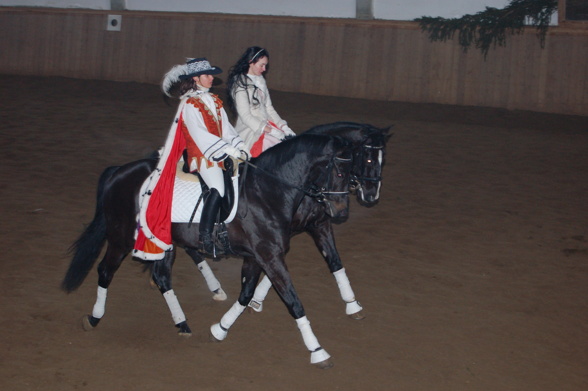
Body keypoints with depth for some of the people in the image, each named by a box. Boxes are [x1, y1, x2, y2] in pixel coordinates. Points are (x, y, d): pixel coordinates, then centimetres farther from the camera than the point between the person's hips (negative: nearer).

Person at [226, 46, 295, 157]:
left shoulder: (260, 80, 15)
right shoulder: (240, 84, -9)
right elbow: (245, 116, -15)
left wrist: (284, 127, 2)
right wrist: (271, 131, -21)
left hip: (266, 125, 8)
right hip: (250, 131, -8)